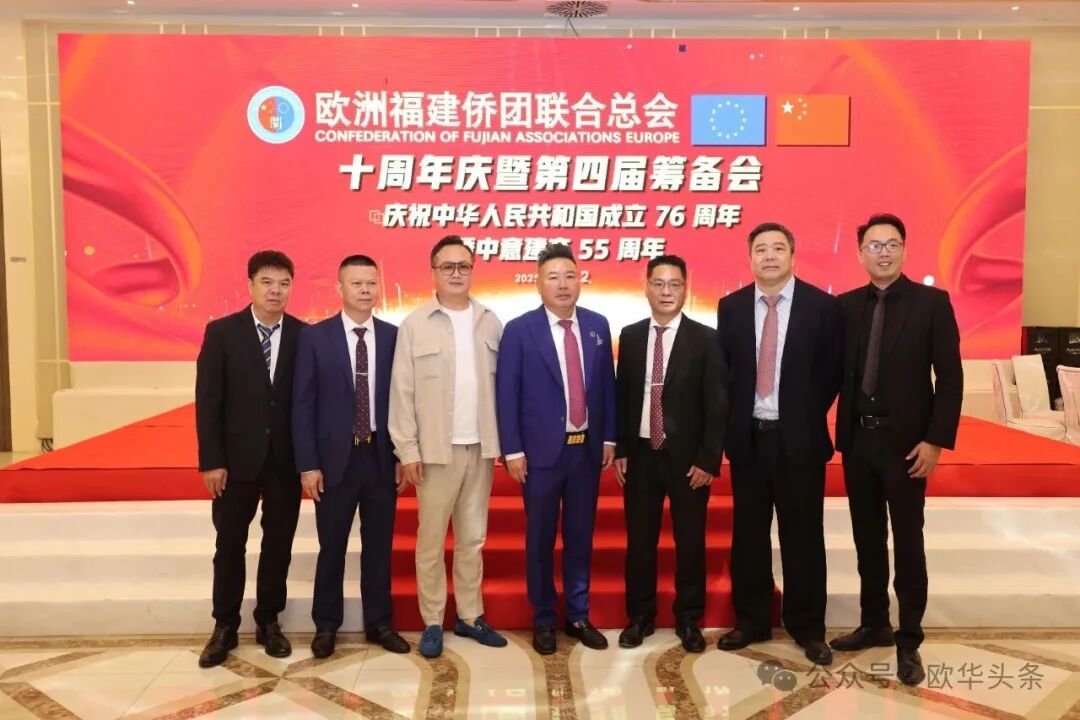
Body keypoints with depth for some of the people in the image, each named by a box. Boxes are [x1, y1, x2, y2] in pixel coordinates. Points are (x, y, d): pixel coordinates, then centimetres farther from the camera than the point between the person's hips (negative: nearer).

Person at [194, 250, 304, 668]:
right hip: (237, 456, -1)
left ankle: (268, 622, 26)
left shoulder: (304, 335, -1)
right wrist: (211, 461, -9)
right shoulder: (221, 332, -3)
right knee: (230, 544, 9)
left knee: (279, 543, 10)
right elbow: (207, 400, -5)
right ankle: (225, 626, 24)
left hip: (286, 458, 1)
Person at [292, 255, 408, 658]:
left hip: (382, 457, 2)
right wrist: (308, 463, -8)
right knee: (332, 546, 10)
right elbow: (303, 404, -3)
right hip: (335, 457, -1)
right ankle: (326, 625, 27)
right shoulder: (315, 337, -2)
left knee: (379, 544, 11)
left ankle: (379, 622, 26)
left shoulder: (394, 337, 2)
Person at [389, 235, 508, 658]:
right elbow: (402, 391, -4)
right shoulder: (415, 325, -3)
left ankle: (469, 616, 26)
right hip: (436, 449, -3)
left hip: (481, 448, 3)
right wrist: (407, 449, -8)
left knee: (473, 538, 13)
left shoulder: (490, 322, 6)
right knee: (431, 540, 6)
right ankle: (432, 623, 19)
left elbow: (501, 384, 6)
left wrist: (504, 440, 2)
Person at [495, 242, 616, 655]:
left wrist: (609, 437, 6)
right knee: (541, 540, 8)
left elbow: (607, 384, 9)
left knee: (580, 536, 13)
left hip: (587, 448, 3)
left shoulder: (597, 326, 5)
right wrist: (513, 450, -10)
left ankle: (578, 616, 28)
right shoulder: (519, 330, -6)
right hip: (542, 450, -3)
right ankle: (543, 620, 24)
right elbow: (506, 394, -7)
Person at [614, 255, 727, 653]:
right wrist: (620, 449, 3)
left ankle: (689, 620, 26)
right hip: (641, 454, 3)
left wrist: (708, 459, -11)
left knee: (690, 541, 9)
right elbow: (621, 396, 7)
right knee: (639, 540, 10)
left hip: (687, 456, -2)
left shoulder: (706, 339, -5)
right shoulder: (630, 336, 4)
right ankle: (640, 616, 26)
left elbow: (717, 405, -6)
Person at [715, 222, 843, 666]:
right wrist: (732, 421, 3)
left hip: (799, 438, -2)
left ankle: (808, 628, 22)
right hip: (747, 437, 2)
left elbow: (833, 371, 2)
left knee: (803, 536, 7)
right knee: (748, 534, 10)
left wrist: (807, 417, 1)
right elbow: (723, 369, 9)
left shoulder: (822, 306, -3)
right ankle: (751, 621, 25)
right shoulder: (731, 307, 4)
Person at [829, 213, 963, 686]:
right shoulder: (846, 305, 6)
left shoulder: (932, 302, -4)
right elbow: (837, 372, 6)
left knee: (907, 543, 4)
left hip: (906, 442, -3)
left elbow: (950, 378, -7)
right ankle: (874, 625, 29)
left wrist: (936, 440, -13)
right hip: (857, 440, 4)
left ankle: (909, 642, 17)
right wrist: (835, 432, 0)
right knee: (867, 539, 14)